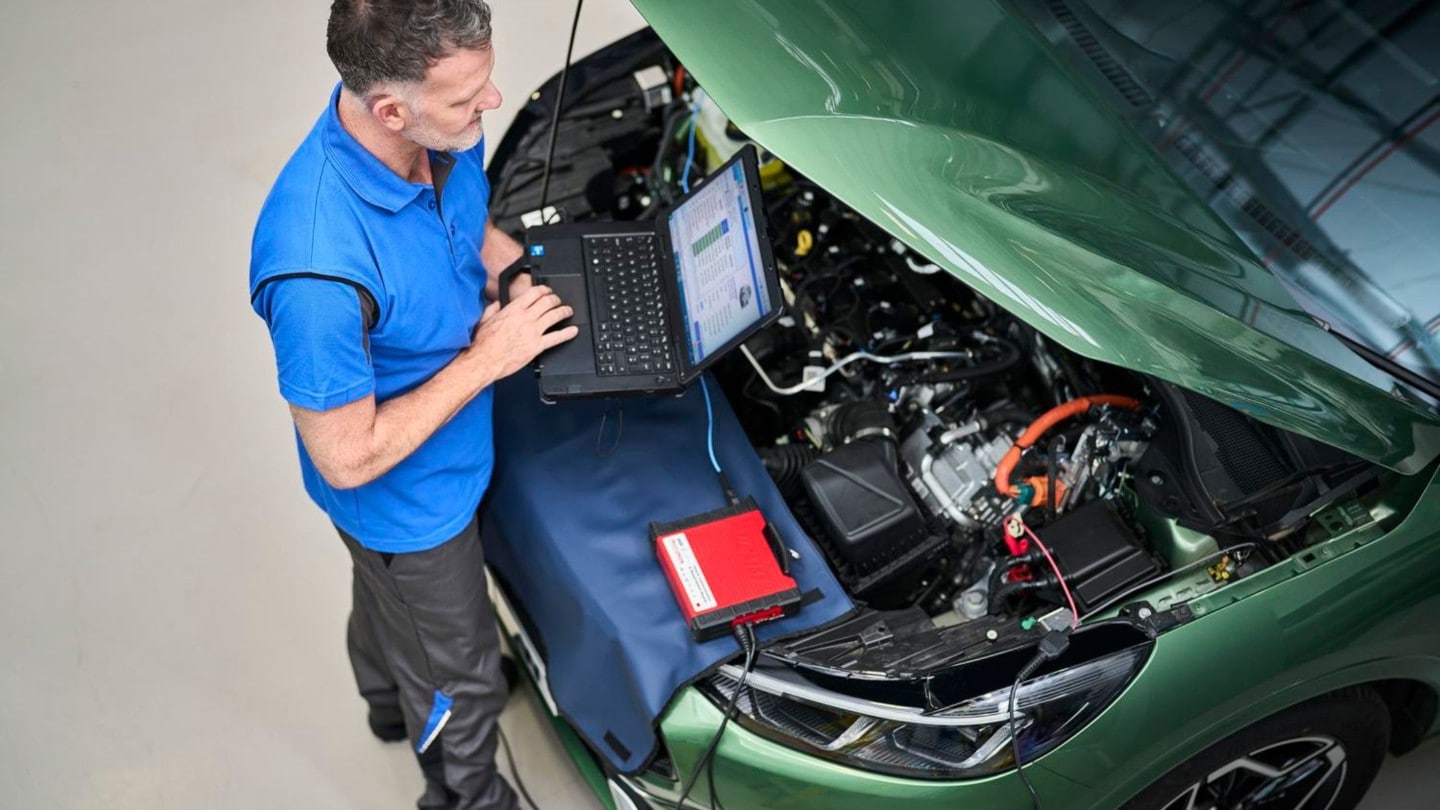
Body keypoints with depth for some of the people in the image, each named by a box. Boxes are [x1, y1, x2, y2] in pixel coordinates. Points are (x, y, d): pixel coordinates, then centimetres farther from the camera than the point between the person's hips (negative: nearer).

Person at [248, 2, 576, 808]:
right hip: (406, 500, -7)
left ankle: (391, 702, 69)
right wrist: (486, 359, -30)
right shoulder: (318, 271, -45)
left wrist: (534, 278, -14)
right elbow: (348, 459, -31)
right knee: (459, 676, 19)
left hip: (450, 455, 7)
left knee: (391, 594, 37)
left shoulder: (443, 135, -22)